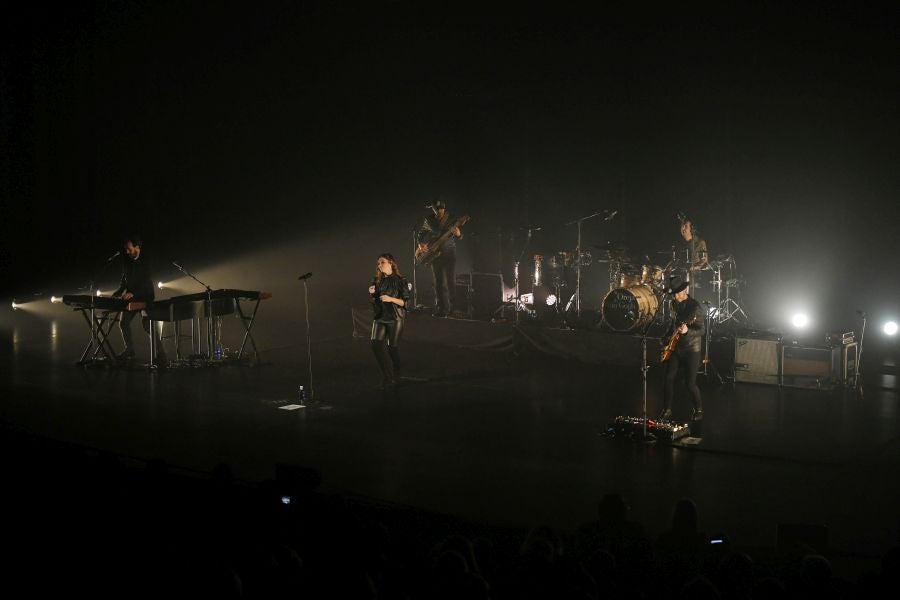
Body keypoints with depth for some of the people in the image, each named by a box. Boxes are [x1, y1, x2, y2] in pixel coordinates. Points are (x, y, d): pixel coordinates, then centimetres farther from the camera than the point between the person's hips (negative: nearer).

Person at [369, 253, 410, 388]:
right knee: (376, 344, -10)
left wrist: (391, 299, -20)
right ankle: (388, 376, 0)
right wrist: (372, 293, -3)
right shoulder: (378, 281, 9)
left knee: (393, 347, 1)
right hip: (380, 317, 5)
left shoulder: (400, 281, -6)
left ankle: (395, 376, 21)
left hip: (395, 318, -4)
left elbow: (406, 302, -8)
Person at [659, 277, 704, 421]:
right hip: (675, 347, 6)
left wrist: (687, 331, -35)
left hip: (691, 349, -6)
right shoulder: (674, 304, 7)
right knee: (669, 378, 1)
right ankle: (667, 410, 12)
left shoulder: (695, 306, -15)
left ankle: (698, 409, 17)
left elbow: (701, 330, -18)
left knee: (690, 383, -5)